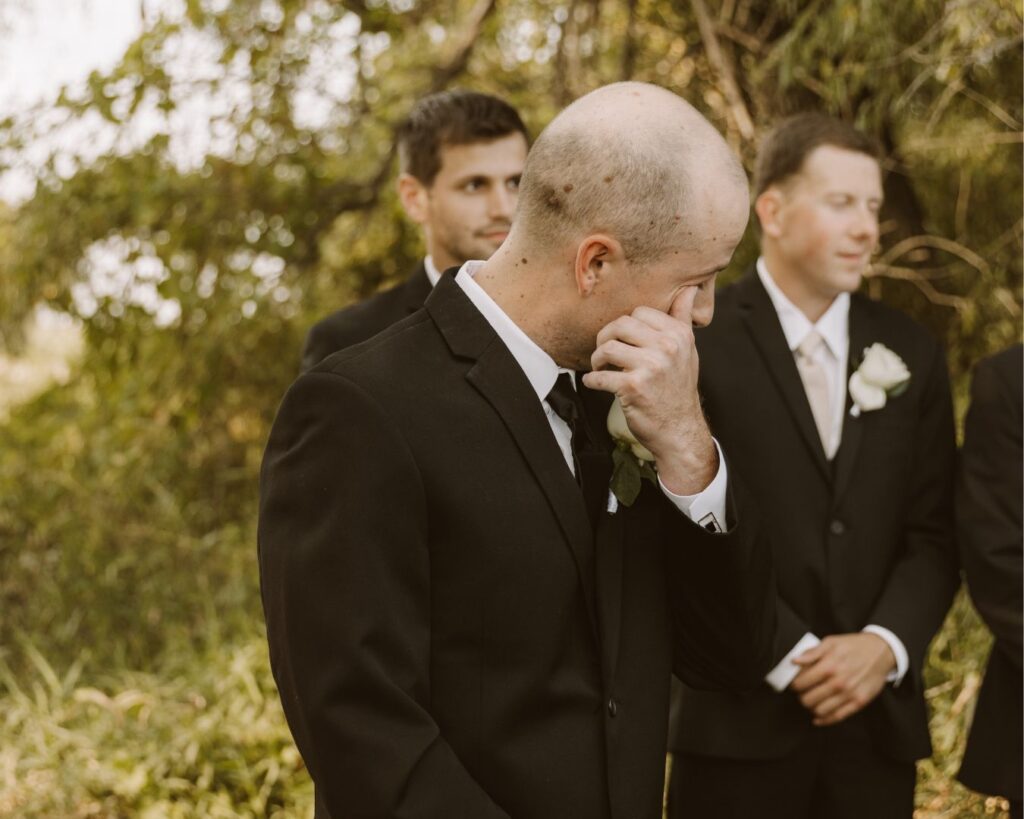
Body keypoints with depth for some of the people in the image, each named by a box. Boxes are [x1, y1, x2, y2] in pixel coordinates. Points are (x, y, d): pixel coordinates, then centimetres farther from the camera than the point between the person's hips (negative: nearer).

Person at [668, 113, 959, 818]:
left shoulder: (912, 354, 8)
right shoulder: (697, 341, -5)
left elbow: (933, 534, 6)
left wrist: (884, 645, -10)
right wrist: (792, 659, -12)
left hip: (877, 720, 4)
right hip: (739, 718, -3)